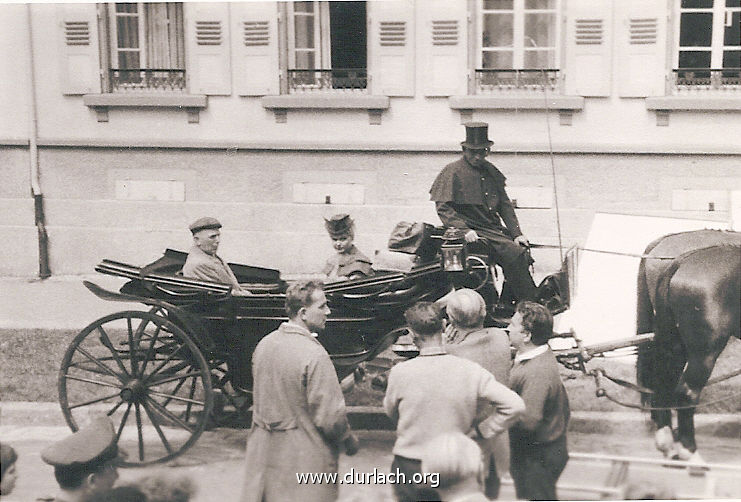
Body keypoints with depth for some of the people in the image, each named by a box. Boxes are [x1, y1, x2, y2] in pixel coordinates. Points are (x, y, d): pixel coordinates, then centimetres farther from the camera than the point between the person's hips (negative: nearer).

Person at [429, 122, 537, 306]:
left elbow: (505, 205, 17)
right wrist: (464, 230, -22)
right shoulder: (453, 172, -4)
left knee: (524, 249, -13)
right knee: (514, 253, -24)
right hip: (475, 232, -7)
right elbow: (443, 208, -9)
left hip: (495, 228, 7)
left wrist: (516, 233, 5)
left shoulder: (490, 171, 15)